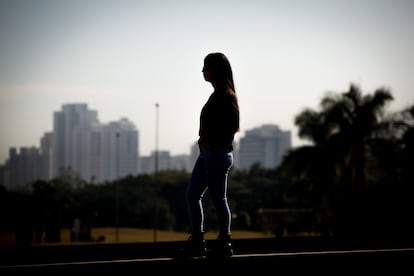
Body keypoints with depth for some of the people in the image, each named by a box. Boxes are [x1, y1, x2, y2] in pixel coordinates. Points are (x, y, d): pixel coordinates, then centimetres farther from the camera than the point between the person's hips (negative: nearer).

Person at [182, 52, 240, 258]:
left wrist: (211, 142, -14)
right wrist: (204, 141, 5)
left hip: (218, 154, -10)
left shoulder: (225, 96, -14)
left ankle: (224, 245, 8)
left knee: (218, 199, -2)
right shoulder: (218, 94, 14)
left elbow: (232, 125, -20)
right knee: (192, 195, 9)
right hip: (207, 153, 10)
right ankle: (196, 242, 14)